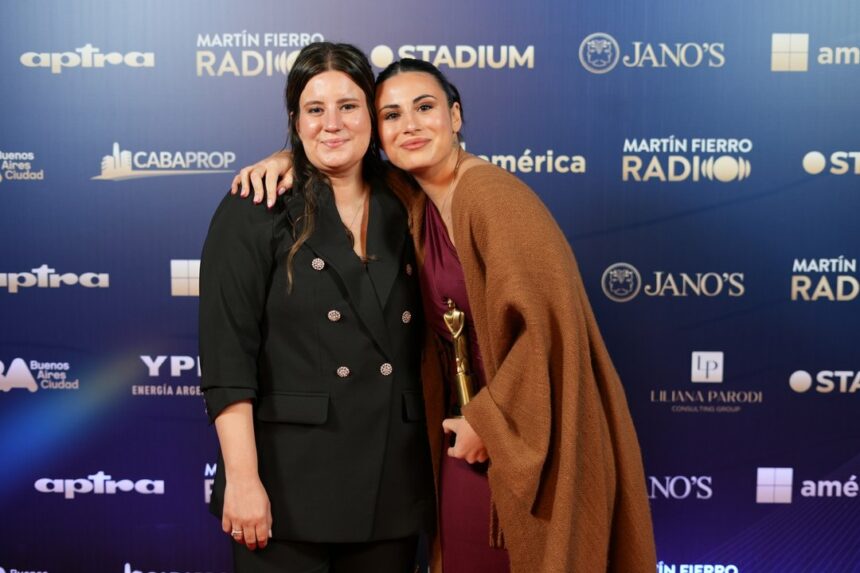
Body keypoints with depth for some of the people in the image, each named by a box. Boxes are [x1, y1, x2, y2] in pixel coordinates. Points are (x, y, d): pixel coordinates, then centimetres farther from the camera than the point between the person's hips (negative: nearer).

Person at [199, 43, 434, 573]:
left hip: (393, 487, 4)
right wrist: (243, 479, -16)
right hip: (289, 486, -4)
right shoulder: (255, 213, -4)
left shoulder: (402, 213, 9)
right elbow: (226, 357, -11)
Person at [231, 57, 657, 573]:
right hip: (469, 418, 7)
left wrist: (488, 420, -15)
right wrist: (289, 158, -1)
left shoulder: (491, 195, -20)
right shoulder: (411, 197, 2)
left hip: (534, 431, -6)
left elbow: (547, 321, -24)